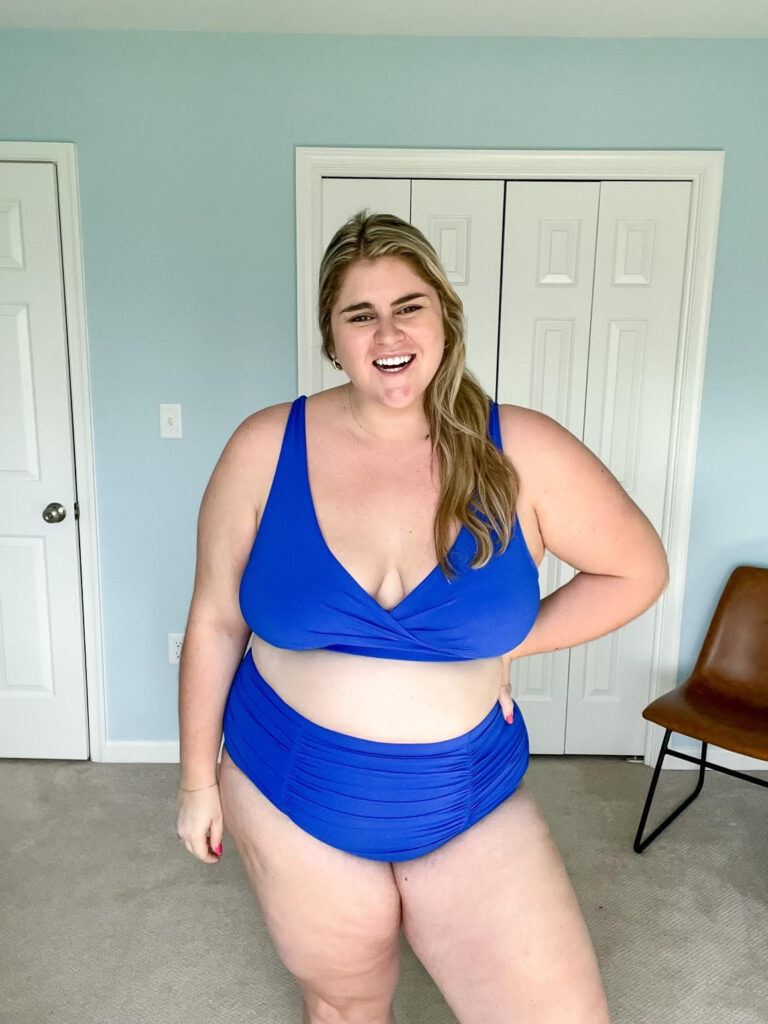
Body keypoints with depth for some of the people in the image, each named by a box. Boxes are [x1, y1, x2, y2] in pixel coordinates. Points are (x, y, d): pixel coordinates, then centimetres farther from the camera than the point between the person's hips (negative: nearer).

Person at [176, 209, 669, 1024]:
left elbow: (638, 568, 1)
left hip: (472, 807, 0)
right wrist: (199, 779, 4)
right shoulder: (265, 448, -11)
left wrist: (510, 646, -5)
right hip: (292, 801, 1)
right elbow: (215, 621, -3)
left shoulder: (523, 453, -12)